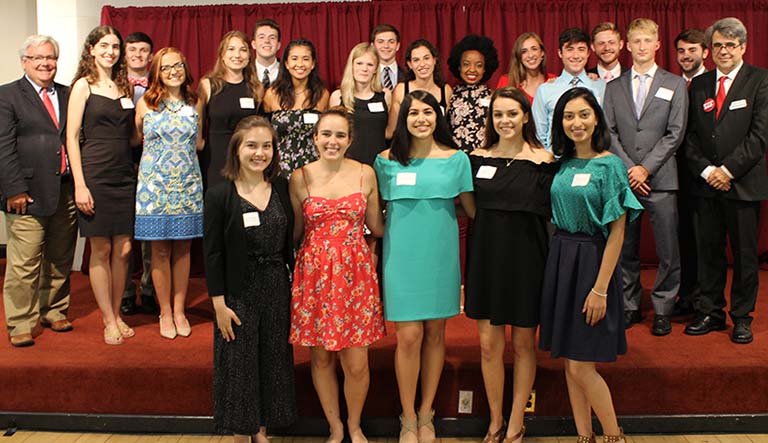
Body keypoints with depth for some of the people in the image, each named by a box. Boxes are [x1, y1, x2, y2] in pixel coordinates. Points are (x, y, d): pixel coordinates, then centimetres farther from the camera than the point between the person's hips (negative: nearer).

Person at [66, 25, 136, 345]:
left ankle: (117, 314, 21)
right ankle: (108, 321, 13)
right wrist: (79, 185, -12)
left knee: (123, 250, 6)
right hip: (95, 175, -4)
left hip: (125, 176, 5)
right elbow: (72, 138, -5)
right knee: (101, 250, 1)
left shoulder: (125, 86, 14)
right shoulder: (84, 85, -1)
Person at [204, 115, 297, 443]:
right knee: (239, 365, 8)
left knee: (273, 363, 14)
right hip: (238, 294, -4)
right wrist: (219, 304, -11)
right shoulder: (219, 195, -10)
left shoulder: (281, 189, 2)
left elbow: (289, 243, 7)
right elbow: (212, 254, -9)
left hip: (277, 290, 4)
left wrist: (296, 286, 4)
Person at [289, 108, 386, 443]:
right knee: (321, 358, 11)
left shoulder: (365, 174, 1)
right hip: (314, 274, 0)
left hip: (355, 275, 0)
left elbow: (377, 226, 9)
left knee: (357, 364, 1)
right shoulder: (300, 178, -1)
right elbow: (295, 231, 8)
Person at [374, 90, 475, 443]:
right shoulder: (387, 161, 1)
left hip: (440, 255, 1)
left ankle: (426, 414, 26)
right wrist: (380, 239, 5)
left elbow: (472, 208, 9)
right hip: (402, 255, -1)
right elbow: (377, 209, 11)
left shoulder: (455, 158, 2)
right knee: (409, 337, -2)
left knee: (435, 333, 9)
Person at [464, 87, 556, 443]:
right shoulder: (477, 158, 4)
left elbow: (549, 213, -2)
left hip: (526, 257, -2)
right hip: (486, 256, 3)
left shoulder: (543, 160, -4)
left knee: (523, 343, 8)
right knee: (489, 344, 6)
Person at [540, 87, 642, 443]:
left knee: (581, 366, -4)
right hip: (559, 261, 6)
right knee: (569, 361, 11)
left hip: (592, 262, -6)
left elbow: (617, 232, -13)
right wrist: (556, 262, 3)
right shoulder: (563, 164, 8)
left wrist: (600, 288, -17)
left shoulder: (609, 165, -10)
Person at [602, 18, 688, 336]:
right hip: (623, 178, 2)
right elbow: (609, 133, 5)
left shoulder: (675, 85, 7)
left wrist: (646, 168, -10)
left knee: (668, 250, 0)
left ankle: (663, 309, 13)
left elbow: (675, 133, -1)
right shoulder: (614, 87, 12)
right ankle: (629, 306, 19)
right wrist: (629, 169, -7)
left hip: (661, 179, -1)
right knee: (625, 249, 6)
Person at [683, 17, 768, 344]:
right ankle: (710, 312, 20)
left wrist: (728, 170, -13)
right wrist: (706, 170, -5)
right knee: (708, 251, 7)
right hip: (706, 183, 3)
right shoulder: (698, 85, 11)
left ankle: (742, 317, 18)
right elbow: (690, 135, 8)